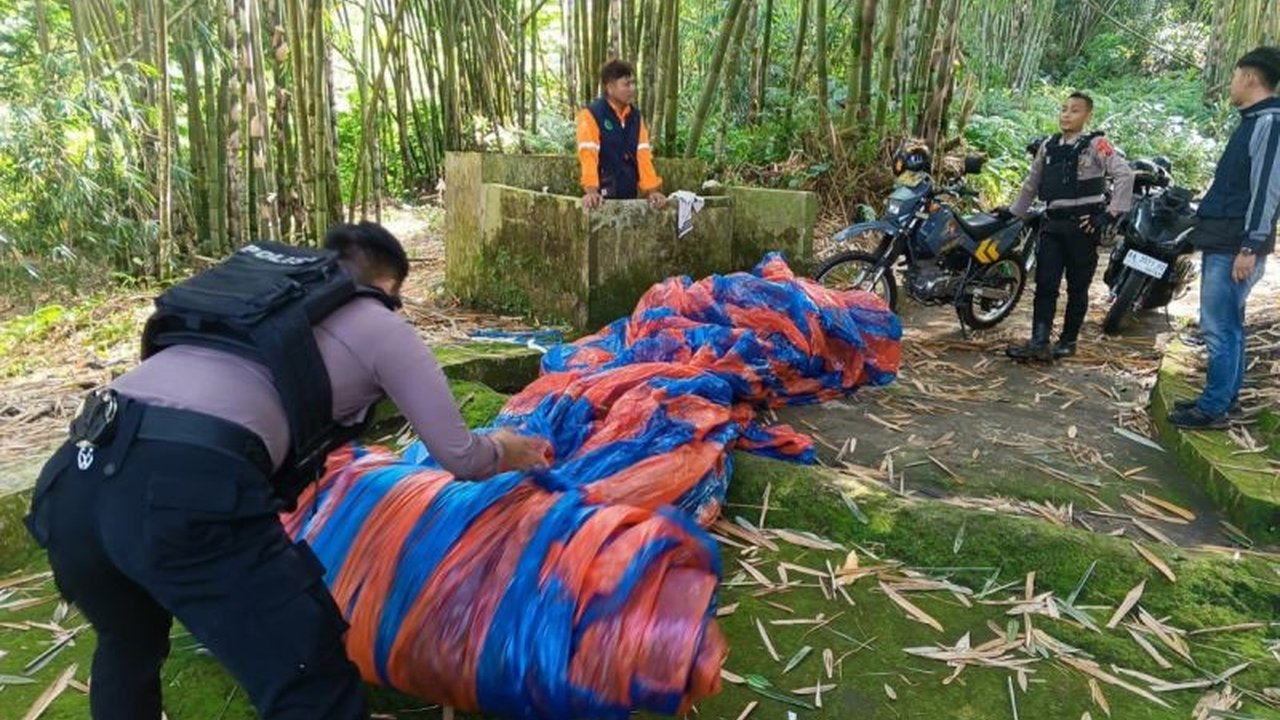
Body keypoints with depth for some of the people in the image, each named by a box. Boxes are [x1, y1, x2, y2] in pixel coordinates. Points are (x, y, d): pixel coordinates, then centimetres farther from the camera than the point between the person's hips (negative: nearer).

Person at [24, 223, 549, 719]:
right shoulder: (381, 326, 16)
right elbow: (460, 459, 18)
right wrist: (504, 451, 41)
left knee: (129, 645, 35)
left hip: (73, 476, 8)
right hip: (184, 491, -7)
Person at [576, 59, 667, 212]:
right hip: (604, 196, -6)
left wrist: (652, 190, -4)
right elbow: (588, 155, -21)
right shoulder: (591, 115, -9)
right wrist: (591, 191, -34)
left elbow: (643, 155, 6)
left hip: (630, 195, 6)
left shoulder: (635, 116, 11)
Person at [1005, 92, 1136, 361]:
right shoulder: (1048, 146, 12)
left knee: (1077, 287, 5)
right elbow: (1031, 184, 22)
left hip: (1083, 226, -5)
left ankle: (1068, 342, 13)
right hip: (1053, 224, 5)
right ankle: (1039, 343, -3)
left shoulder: (1096, 144, -5)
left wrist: (1110, 214, -16)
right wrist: (1013, 214, 21)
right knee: (1045, 285, -2)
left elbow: (1124, 175, -13)